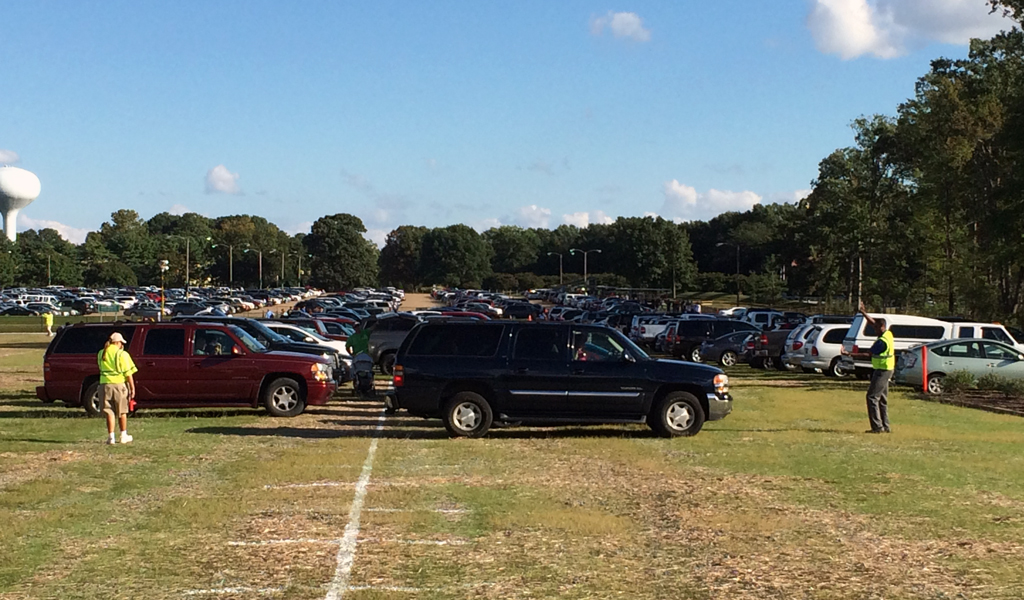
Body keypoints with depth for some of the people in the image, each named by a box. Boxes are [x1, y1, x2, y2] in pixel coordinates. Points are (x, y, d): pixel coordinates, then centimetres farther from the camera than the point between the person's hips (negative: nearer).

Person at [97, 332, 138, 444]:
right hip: (120, 384, -2)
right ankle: (124, 436, 18)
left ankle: (111, 437, 0)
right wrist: (132, 388, -5)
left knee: (109, 412, 4)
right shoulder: (122, 354, -7)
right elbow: (128, 373, -9)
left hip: (105, 384, 2)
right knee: (122, 411, 11)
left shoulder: (101, 354, 6)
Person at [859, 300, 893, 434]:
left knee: (872, 397, -9)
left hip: (882, 371, -10)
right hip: (885, 370, 10)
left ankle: (877, 426, -12)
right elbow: (872, 322, 17)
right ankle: (885, 426, 17)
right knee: (882, 399, 14)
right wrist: (864, 312, 15)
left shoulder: (882, 341, -23)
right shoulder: (888, 334, 5)